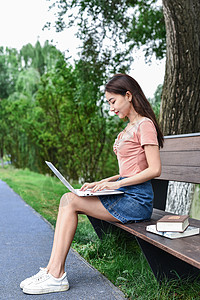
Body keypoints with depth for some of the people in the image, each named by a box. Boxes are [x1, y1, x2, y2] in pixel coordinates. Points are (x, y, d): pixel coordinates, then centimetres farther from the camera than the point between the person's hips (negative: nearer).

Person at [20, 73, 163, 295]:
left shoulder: (145, 125, -9)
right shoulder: (129, 128, 19)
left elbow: (154, 170, -16)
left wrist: (116, 183, -17)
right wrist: (100, 184, 8)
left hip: (137, 200, -8)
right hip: (125, 194, 8)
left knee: (71, 201, -16)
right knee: (67, 200, -8)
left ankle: (56, 276, -10)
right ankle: (53, 271, -9)